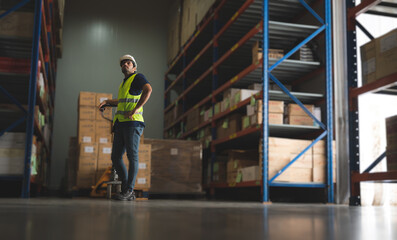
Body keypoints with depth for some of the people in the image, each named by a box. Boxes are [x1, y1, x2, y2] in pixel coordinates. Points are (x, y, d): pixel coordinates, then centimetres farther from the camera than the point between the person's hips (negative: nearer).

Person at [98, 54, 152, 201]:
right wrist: (106, 102, 37)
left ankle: (129, 190, -6)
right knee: (116, 157, 3)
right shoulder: (123, 84, 29)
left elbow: (148, 90, -17)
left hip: (133, 122, -8)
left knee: (132, 156, -10)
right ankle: (127, 191, 8)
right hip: (120, 124, 8)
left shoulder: (138, 77, 5)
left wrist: (135, 109, -21)